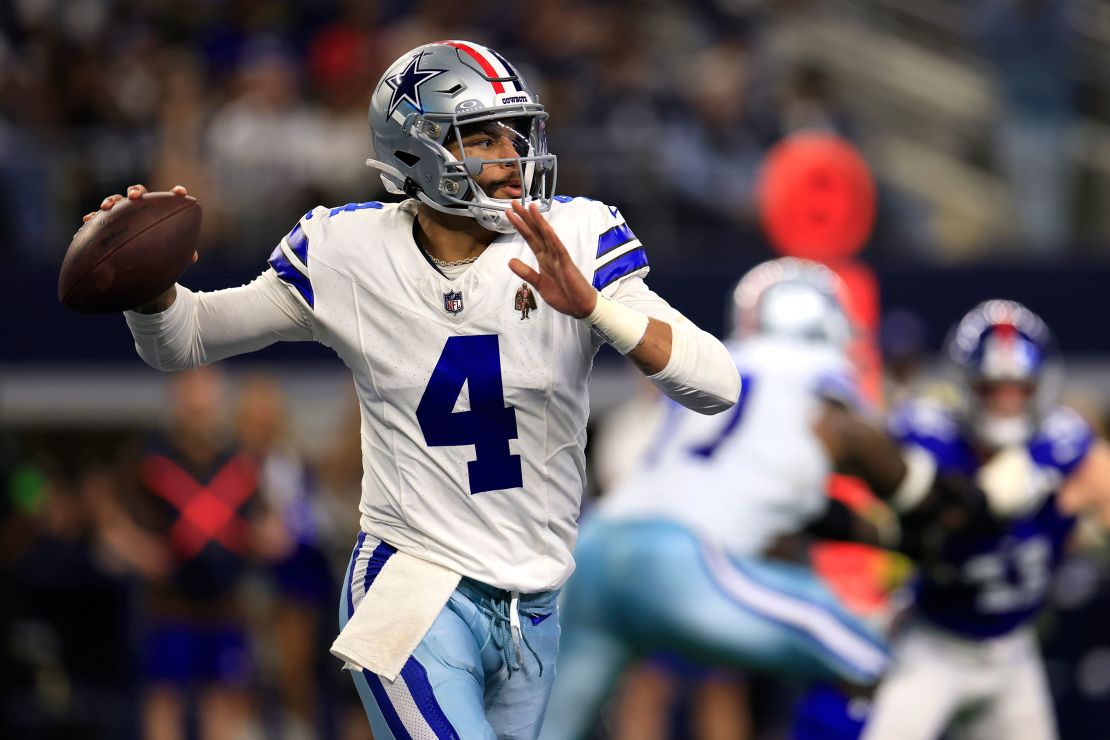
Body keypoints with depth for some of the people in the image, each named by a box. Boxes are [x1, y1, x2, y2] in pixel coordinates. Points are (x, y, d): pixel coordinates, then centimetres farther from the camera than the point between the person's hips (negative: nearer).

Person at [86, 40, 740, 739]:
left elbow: (718, 386, -15)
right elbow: (181, 340, 5)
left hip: (534, 613, 3)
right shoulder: (350, 254, -6)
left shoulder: (573, 240, -7)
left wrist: (592, 305, -30)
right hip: (415, 594, -3)